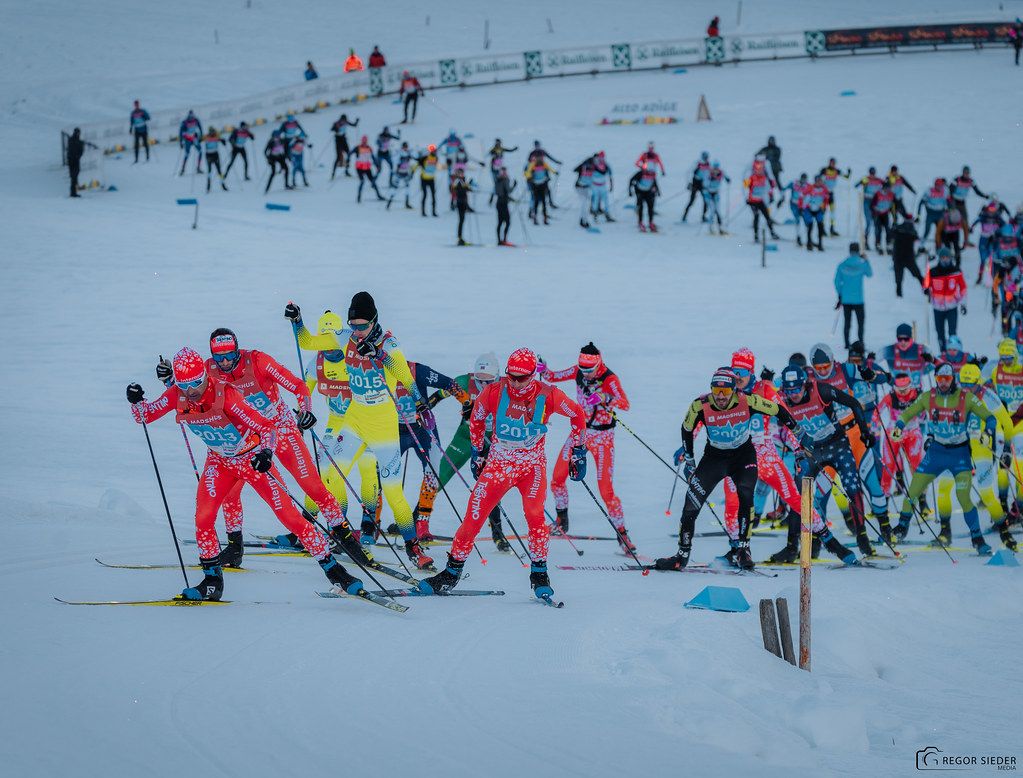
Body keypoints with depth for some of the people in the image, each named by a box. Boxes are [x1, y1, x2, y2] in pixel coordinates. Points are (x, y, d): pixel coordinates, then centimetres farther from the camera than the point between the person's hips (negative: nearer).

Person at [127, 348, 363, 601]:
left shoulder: (225, 395, -31)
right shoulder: (177, 396, -17)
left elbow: (267, 427, -28)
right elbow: (144, 416, -3)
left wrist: (266, 452, -47)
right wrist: (136, 401, -25)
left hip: (253, 458, -4)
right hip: (220, 461, 4)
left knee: (288, 515, -8)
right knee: (203, 518, -13)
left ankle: (332, 567, 1)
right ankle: (212, 580, 4)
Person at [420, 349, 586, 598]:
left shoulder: (548, 396, -17)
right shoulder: (493, 392, -14)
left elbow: (577, 415, 2)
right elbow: (476, 418, 7)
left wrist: (578, 451, 5)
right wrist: (477, 452, 13)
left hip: (532, 465, -2)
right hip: (498, 464, 2)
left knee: (534, 514, -26)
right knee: (473, 518, -3)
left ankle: (539, 574, -10)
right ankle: (452, 572, 14)